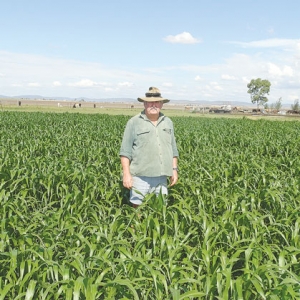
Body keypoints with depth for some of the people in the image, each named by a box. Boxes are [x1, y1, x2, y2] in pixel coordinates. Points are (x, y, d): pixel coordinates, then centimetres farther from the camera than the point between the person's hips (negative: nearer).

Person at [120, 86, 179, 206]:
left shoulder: (168, 122, 14)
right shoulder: (134, 123, -1)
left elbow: (173, 149, 19)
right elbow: (125, 151, -3)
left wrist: (174, 169, 13)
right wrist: (126, 173, -10)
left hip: (161, 176, 4)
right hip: (140, 175, -4)